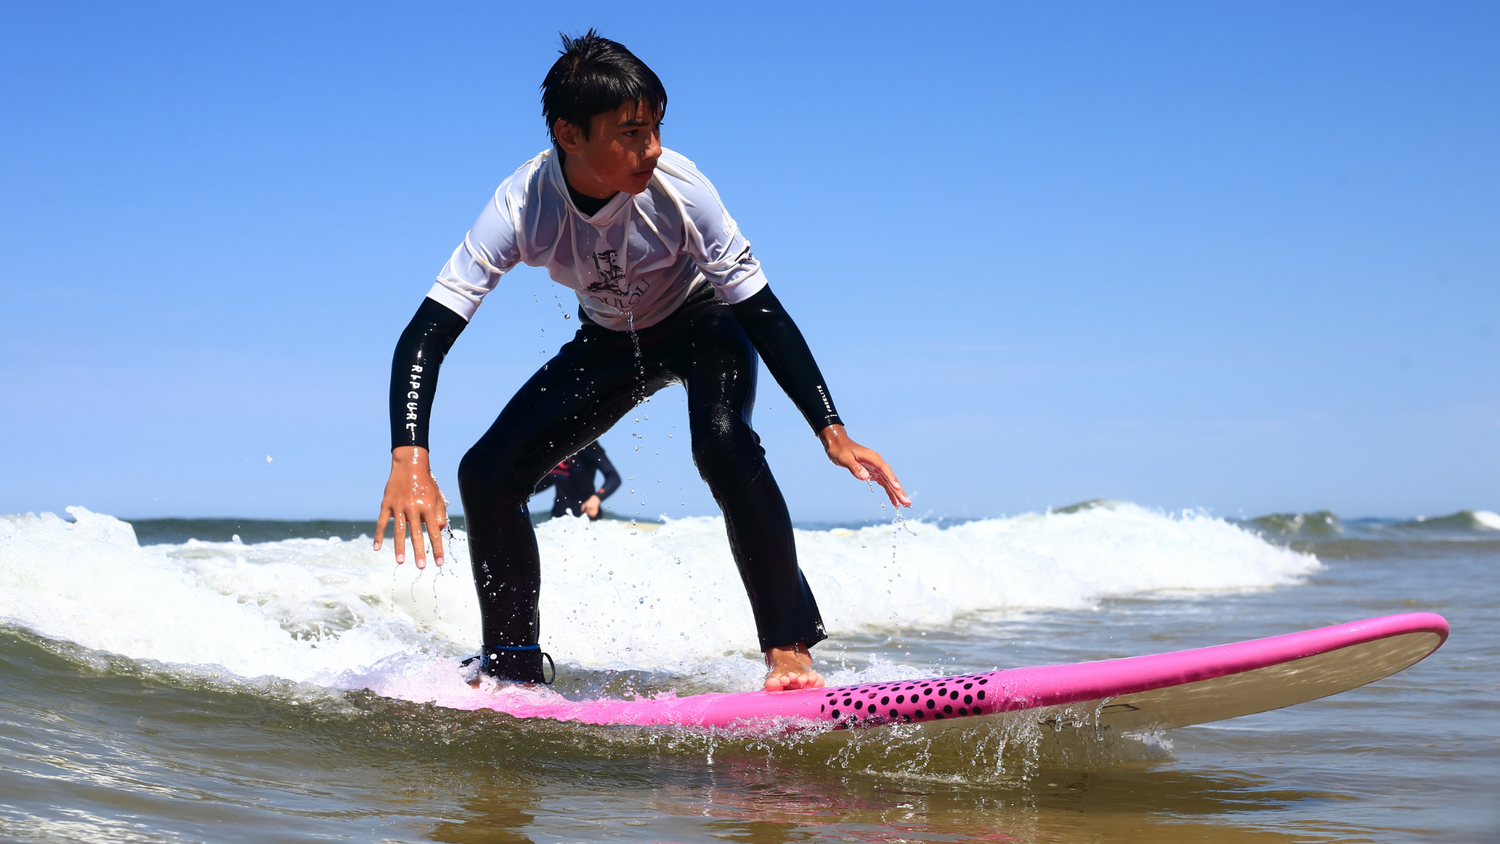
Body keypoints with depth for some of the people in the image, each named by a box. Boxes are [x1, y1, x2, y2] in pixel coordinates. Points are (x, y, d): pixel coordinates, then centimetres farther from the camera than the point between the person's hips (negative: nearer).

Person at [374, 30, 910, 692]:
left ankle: (790, 650, -25)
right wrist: (409, 461, -49)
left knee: (721, 440, -34)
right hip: (610, 342, 3)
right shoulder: (521, 208, -30)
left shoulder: (677, 190, -33)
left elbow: (763, 314, -26)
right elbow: (426, 334, -34)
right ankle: (513, 669, 7)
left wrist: (831, 431, -33)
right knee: (488, 472, -10)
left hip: (704, 326, -3)